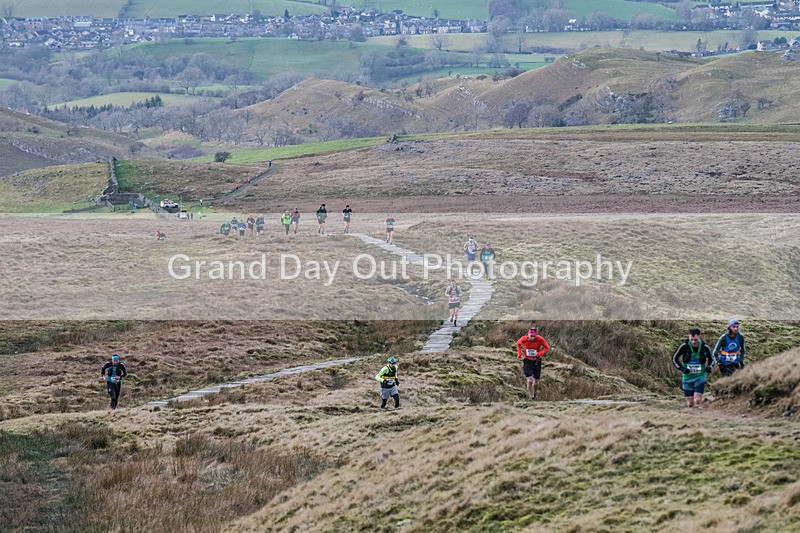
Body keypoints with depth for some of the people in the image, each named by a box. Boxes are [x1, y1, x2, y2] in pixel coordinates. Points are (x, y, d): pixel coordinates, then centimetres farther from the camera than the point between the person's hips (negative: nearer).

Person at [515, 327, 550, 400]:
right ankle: (531, 397, -5)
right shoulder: (524, 339, -15)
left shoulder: (540, 339, -17)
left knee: (536, 382, 9)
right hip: (527, 361, -1)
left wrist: (540, 353, -25)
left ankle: (534, 394, 37)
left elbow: (547, 347, -8)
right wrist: (519, 354, -5)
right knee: (530, 380, -17)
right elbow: (518, 344, 6)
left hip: (536, 361, 1)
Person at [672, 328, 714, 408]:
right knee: (690, 404, 2)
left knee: (697, 401, -18)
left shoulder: (705, 347, -8)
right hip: (687, 377, 0)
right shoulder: (684, 346, -11)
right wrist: (681, 368, -14)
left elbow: (711, 360, 9)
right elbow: (674, 358, 1)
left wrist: (709, 367, -12)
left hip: (699, 378, 0)